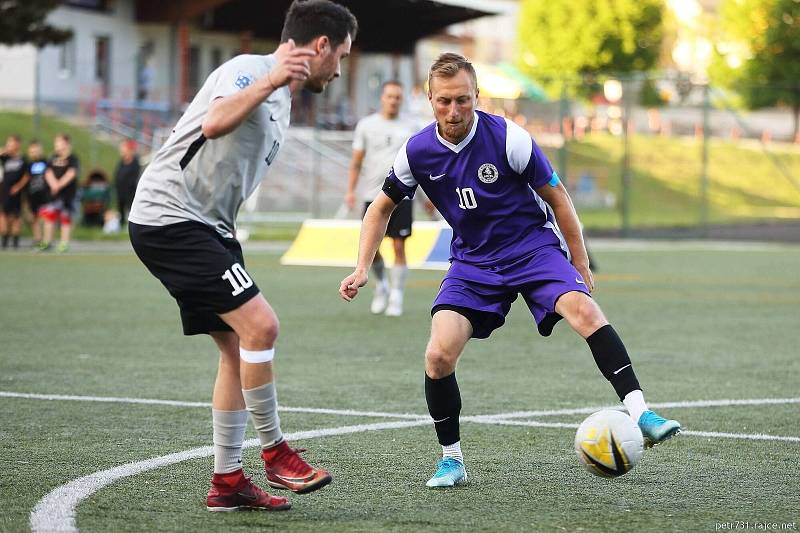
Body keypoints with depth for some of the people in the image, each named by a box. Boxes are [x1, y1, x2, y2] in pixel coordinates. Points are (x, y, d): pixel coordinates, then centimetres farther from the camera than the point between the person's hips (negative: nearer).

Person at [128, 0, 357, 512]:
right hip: (168, 215, -11)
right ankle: (275, 454, -4)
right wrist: (270, 80, -34)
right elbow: (215, 123, -31)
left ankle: (228, 482, 11)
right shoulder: (249, 68, -11)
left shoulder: (281, 103, 20)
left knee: (240, 346, 7)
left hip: (206, 226, 11)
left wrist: (228, 241, 25)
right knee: (260, 325, -17)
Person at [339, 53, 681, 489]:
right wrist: (362, 269, 1)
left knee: (583, 309, -32)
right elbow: (382, 207, 12)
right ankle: (451, 460, 1)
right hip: (473, 262, 3)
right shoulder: (417, 151, -7)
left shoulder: (508, 139, -16)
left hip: (535, 248, -2)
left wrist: (580, 266, 0)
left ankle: (638, 412, -36)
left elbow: (556, 197, -4)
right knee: (439, 355, -18)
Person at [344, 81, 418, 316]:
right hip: (373, 194, 0)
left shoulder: (409, 129, 9)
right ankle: (381, 285, 25)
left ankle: (396, 297, 4)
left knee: (399, 246, -4)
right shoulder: (366, 125, 6)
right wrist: (350, 190, -2)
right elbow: (356, 162, 7)